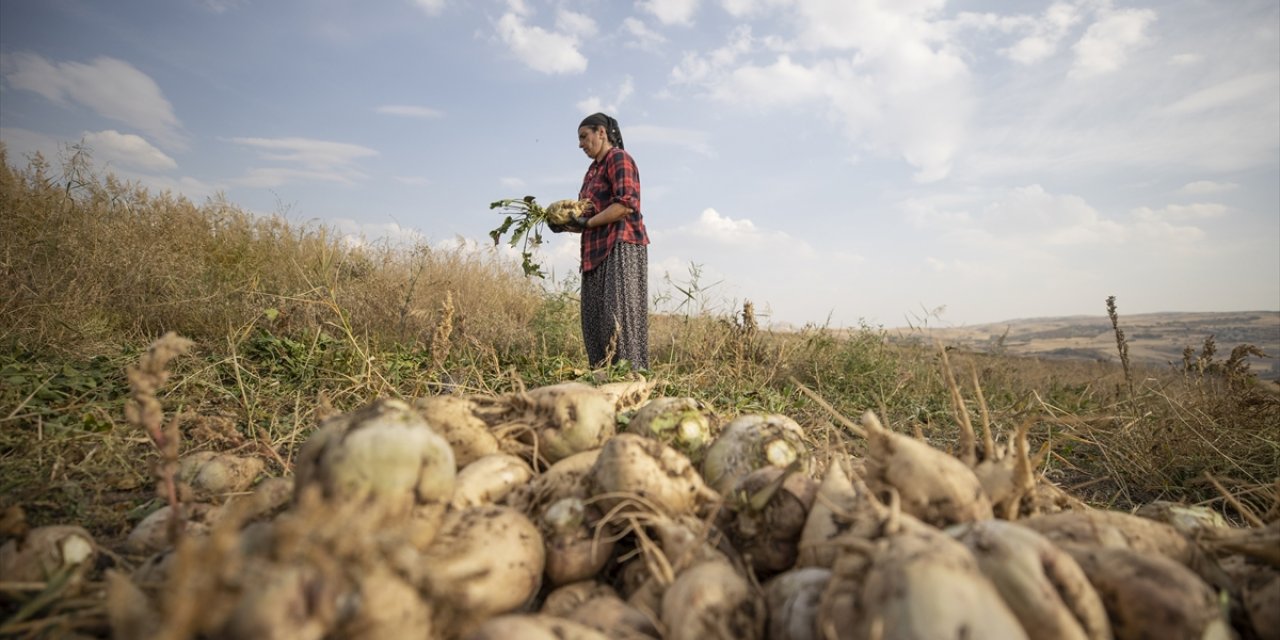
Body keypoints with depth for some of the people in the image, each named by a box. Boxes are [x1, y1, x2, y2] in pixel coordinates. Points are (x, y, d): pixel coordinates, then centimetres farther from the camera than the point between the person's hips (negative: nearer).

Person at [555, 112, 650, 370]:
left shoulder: (618, 158, -2)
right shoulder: (593, 169, 24)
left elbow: (625, 205, -16)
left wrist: (586, 223, -12)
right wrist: (568, 222, 5)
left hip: (621, 247, -9)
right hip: (597, 252, 9)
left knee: (620, 315, -13)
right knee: (595, 320, 4)